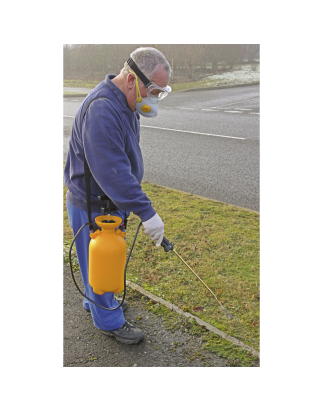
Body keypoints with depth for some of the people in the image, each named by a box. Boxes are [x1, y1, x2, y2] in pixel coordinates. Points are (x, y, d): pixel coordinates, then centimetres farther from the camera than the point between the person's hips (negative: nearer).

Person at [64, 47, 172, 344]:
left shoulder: (125, 103, 5)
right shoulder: (101, 110, -29)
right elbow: (111, 171, -35)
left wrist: (133, 202, 20)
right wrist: (147, 211, -34)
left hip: (111, 201, 9)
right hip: (92, 207, -9)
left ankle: (98, 301, 46)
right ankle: (109, 321, 27)